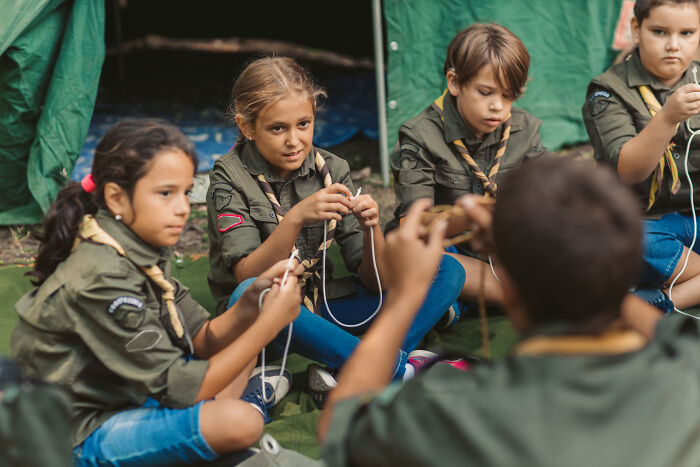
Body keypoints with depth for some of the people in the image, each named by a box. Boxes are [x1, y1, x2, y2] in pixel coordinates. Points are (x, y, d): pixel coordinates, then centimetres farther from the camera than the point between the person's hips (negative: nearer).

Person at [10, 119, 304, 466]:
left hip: (129, 396, 9)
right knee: (237, 422, -27)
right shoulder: (103, 280, -27)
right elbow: (179, 390, -23)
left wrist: (252, 300, -15)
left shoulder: (140, 253, 0)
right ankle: (247, 403, 2)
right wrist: (268, 324, -21)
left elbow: (201, 342, 2)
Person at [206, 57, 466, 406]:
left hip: (323, 310, 5)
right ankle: (404, 369, -33)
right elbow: (248, 279, -22)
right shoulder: (230, 179, -9)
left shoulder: (331, 170, 0)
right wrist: (296, 219, -34)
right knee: (248, 296, -40)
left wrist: (371, 228, -22)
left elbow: (375, 282, -2)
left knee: (448, 270, -9)